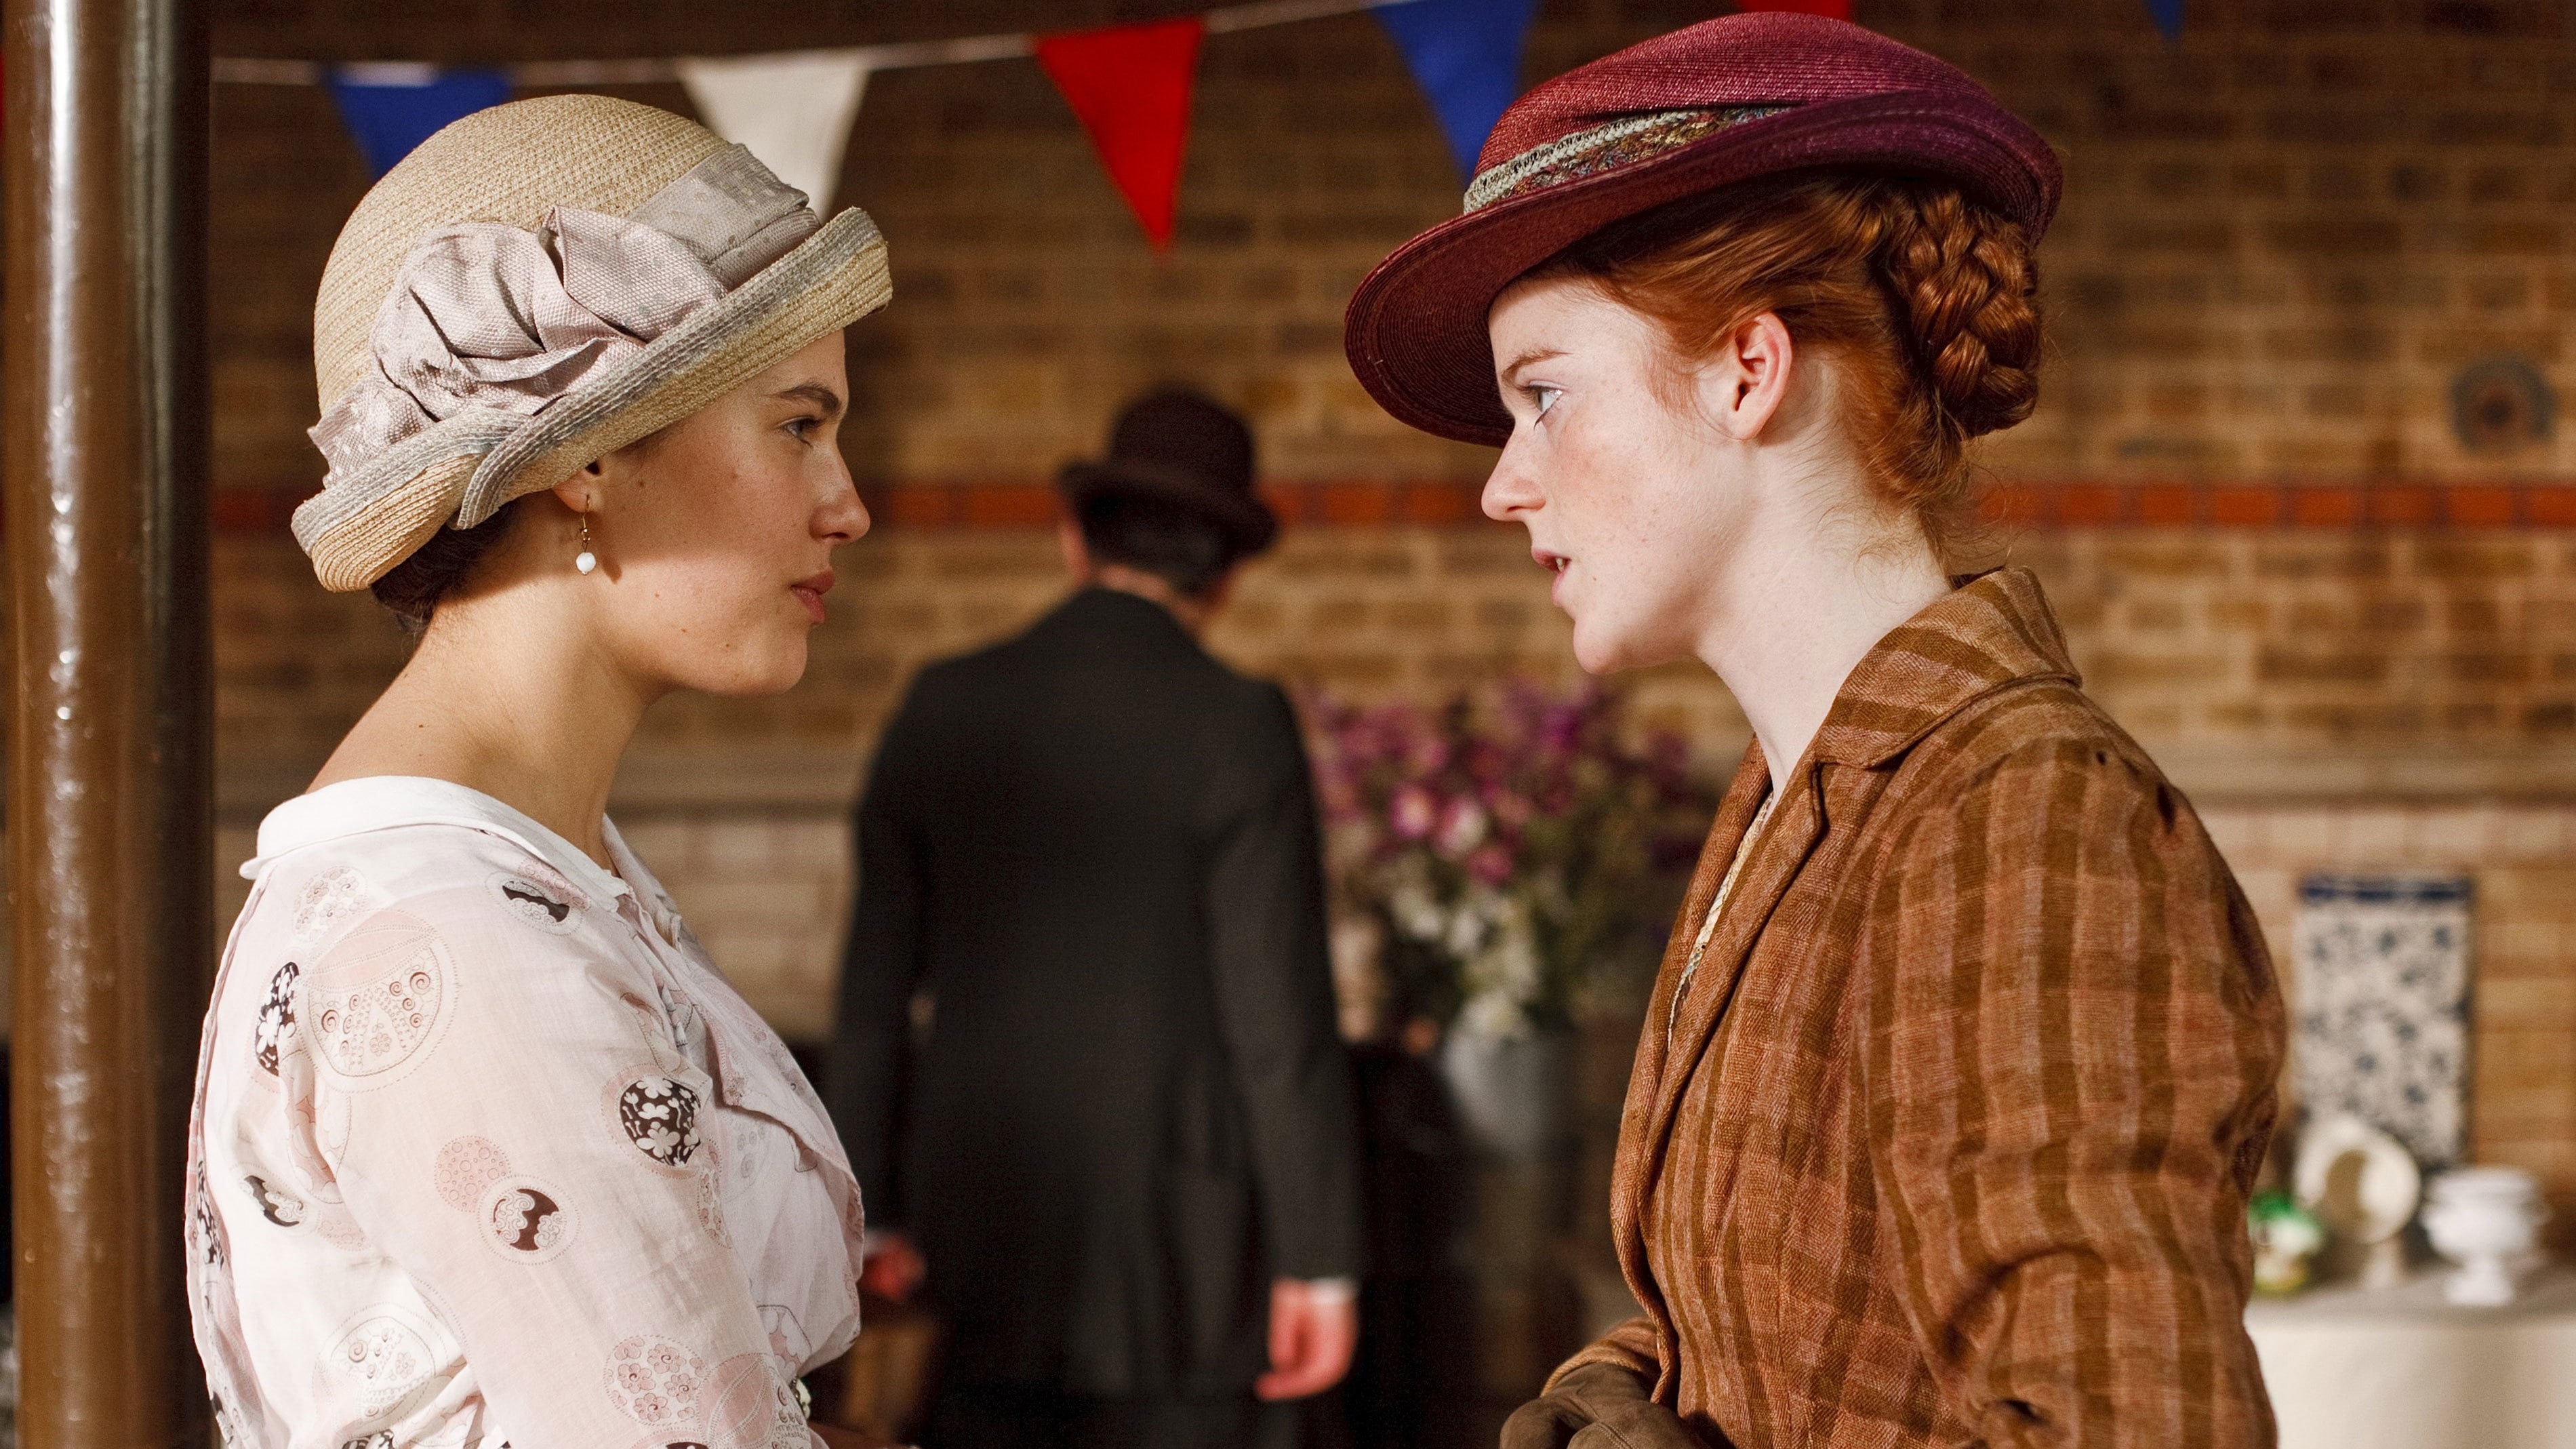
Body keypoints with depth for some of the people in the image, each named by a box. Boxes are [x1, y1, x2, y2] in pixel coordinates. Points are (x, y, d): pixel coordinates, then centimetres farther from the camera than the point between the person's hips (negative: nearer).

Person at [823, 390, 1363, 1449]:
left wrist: (875, 1207, 16)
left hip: (983, 1231, 4)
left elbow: (876, 986, 8)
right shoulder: (1237, 728, -9)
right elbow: (1279, 1011, -11)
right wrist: (1317, 1261, -6)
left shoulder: (940, 711, 5)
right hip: (1176, 1238, -4)